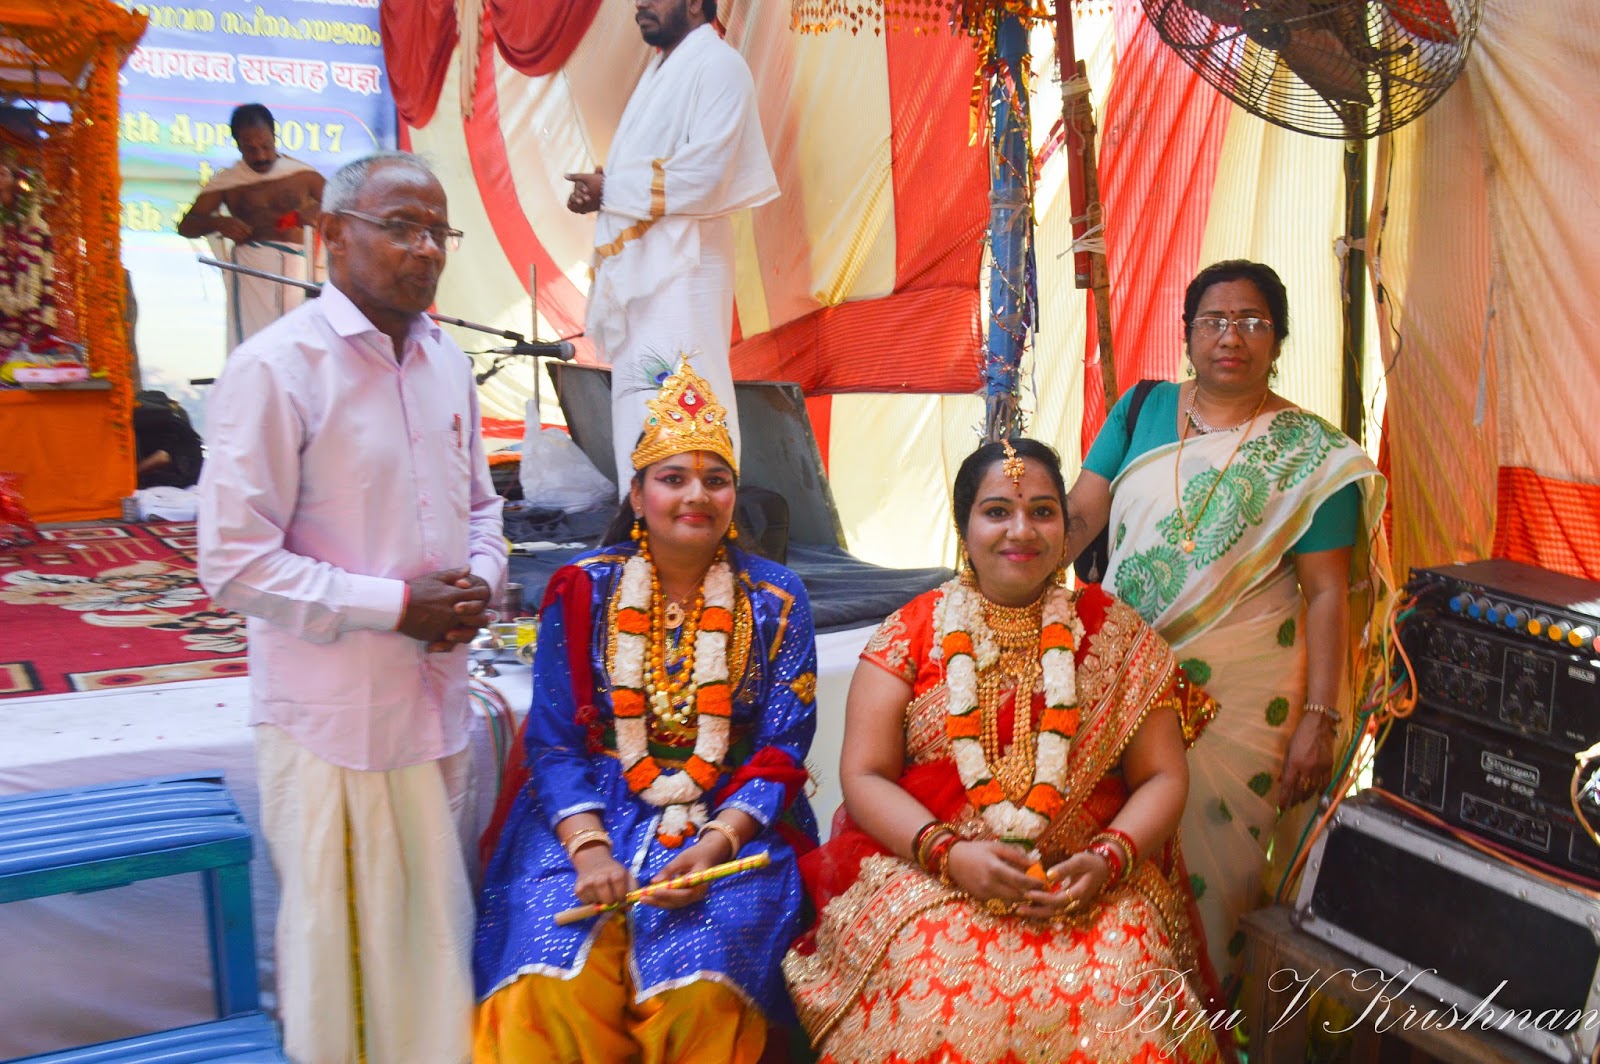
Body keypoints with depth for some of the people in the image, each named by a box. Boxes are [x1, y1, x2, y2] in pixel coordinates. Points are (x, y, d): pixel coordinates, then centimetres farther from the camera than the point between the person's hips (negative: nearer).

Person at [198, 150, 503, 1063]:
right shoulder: (278, 367, -13)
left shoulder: (448, 363, 9)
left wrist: (481, 581, 0)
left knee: (438, 929, 18)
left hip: (439, 704, 6)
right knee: (346, 945, 6)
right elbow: (236, 565, -16)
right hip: (334, 715, -6)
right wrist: (398, 605, -16)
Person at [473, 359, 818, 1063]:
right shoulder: (582, 592, 4)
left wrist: (717, 842, -17)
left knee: (701, 990, -27)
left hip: (729, 821, 0)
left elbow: (780, 750, 0)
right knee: (554, 990, -25)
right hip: (592, 813, 1)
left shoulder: (774, 602, 3)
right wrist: (588, 844, -16)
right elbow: (555, 740, 1)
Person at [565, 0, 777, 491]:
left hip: (681, 267, -10)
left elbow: (703, 175, -19)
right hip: (638, 265, 10)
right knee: (636, 395, 11)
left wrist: (610, 189, -10)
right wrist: (601, 192, 0)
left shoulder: (718, 66, -8)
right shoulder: (661, 68, 20)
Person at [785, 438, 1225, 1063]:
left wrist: (1107, 858, -13)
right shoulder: (911, 632, 5)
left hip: (1089, 883, 1)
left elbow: (1162, 778, 6)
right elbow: (864, 776, 1)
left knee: (1116, 1012, -28)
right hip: (925, 870, -1)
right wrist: (949, 853, -16)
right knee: (935, 1008, -30)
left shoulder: (1114, 633, 8)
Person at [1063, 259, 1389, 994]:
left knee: (1213, 854, 4)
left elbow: (1325, 593, -5)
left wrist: (1319, 719, -10)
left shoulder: (1307, 452, -2)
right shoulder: (1142, 411, 6)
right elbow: (1079, 513, -2)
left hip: (1237, 691, -3)